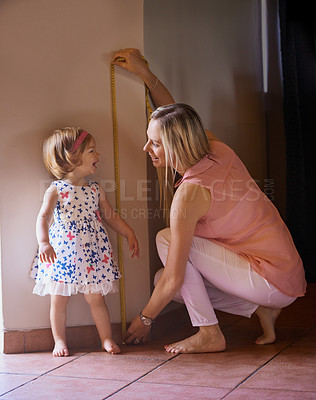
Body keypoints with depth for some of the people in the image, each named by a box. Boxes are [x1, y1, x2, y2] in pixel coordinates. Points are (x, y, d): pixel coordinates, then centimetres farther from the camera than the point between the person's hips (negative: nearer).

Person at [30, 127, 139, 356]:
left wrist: (129, 234, 9)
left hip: (92, 252, 3)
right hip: (62, 252, -3)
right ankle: (60, 341, 20)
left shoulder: (96, 190, 7)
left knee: (96, 298, 6)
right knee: (59, 299, 6)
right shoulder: (56, 190, -7)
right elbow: (43, 218, -16)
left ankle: (107, 338, 18)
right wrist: (44, 243, -31)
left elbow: (111, 216, 17)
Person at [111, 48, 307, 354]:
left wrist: (144, 319, -2)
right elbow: (174, 115, 21)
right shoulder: (218, 150, -1)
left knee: (166, 239, -10)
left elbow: (173, 281, -18)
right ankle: (261, 309, 9)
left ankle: (209, 334, -5)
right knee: (163, 280, 10)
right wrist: (144, 73, 17)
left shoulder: (190, 193, -23)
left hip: (273, 282, -9)